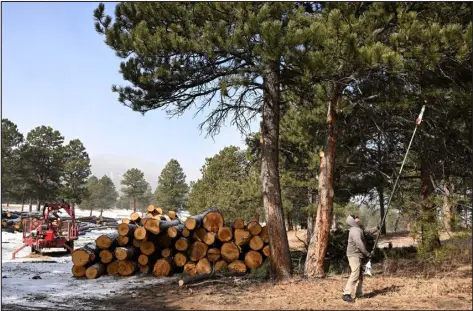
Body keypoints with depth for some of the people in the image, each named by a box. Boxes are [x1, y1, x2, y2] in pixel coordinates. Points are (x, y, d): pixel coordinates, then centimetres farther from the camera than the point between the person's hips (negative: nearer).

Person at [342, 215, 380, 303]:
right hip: (354, 255, -11)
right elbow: (359, 244, -25)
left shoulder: (359, 229, 13)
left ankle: (359, 294, 26)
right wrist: (367, 253, -20)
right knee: (355, 274, -18)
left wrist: (377, 228, 17)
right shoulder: (355, 231, -19)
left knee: (360, 275, 17)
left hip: (358, 256, 11)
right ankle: (346, 294, -22)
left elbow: (368, 231, 28)